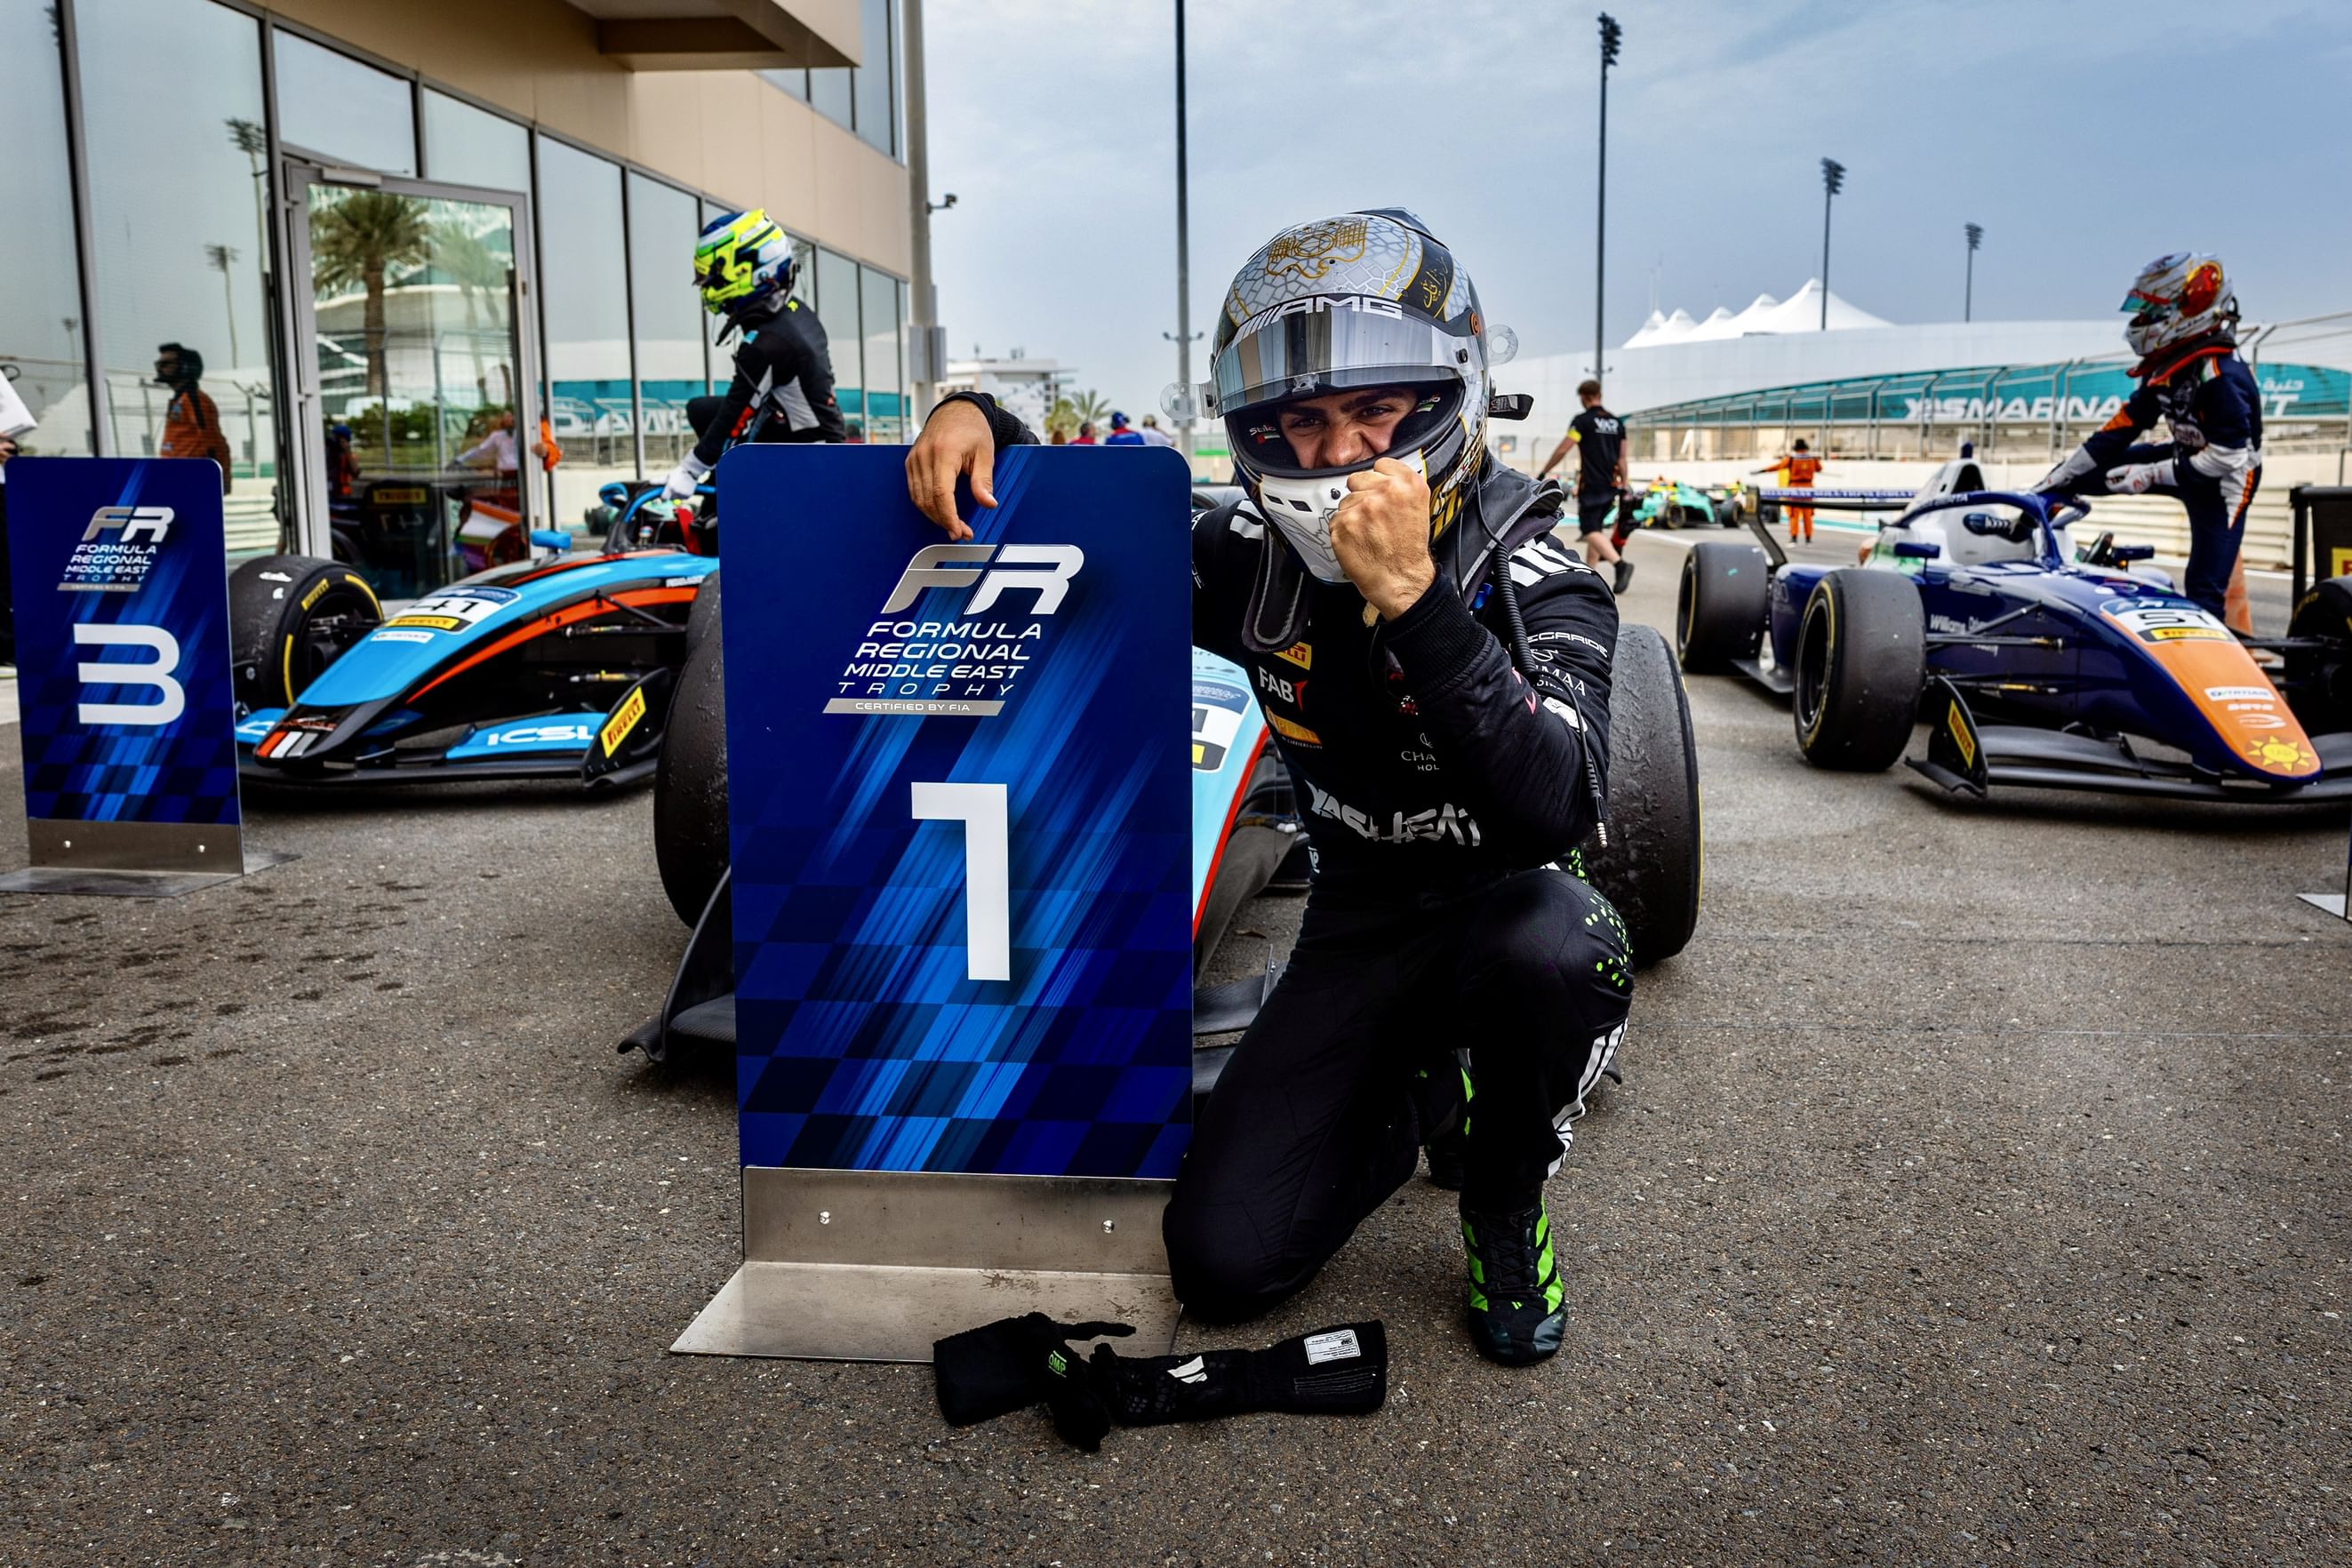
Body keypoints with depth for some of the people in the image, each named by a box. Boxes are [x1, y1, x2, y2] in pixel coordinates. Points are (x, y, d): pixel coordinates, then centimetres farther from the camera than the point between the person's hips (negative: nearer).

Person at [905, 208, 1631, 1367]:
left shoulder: (1532, 578, -21)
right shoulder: (1254, 558, -9)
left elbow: (1554, 814, -38)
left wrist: (1412, 598, -46)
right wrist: (980, 419, -13)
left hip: (1505, 905, -2)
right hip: (1358, 920, 3)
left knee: (1552, 944, -41)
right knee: (1220, 1260, -10)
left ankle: (1505, 1204, -7)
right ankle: (1426, 1097, 18)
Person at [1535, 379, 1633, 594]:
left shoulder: (1582, 421, -7)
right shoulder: (1617, 422, 12)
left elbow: (1562, 450, -9)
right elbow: (1622, 458, 13)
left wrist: (1543, 472, 0)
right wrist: (1623, 486, 16)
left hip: (1591, 485, -7)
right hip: (1611, 485, 7)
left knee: (1591, 531, -10)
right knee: (1596, 527, 16)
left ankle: (1620, 564, -31)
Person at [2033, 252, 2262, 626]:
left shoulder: (2220, 377, -31)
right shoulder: (2167, 368, -3)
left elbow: (2227, 458, -31)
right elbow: (2126, 425, 3)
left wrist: (2150, 475, -27)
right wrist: (2063, 473, 3)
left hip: (2221, 482, -8)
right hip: (2187, 457, 8)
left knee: (2205, 589, -9)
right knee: (2103, 465, 8)